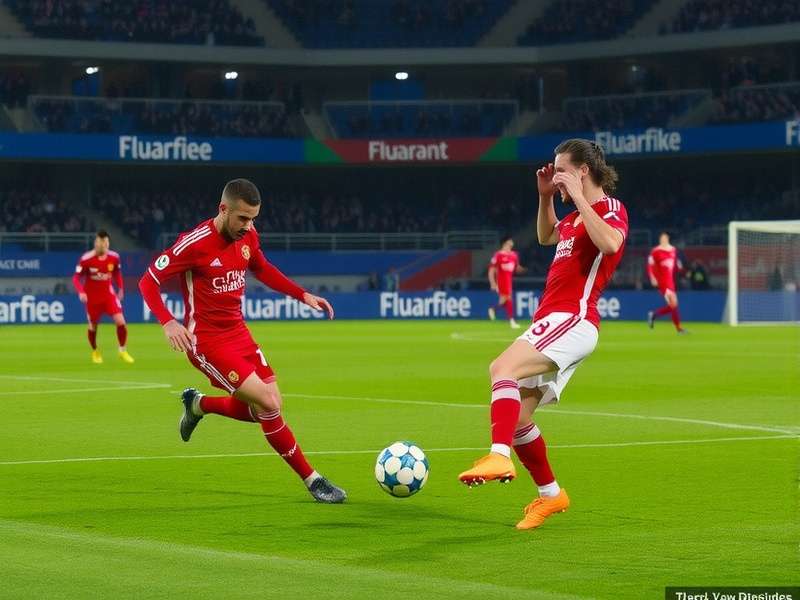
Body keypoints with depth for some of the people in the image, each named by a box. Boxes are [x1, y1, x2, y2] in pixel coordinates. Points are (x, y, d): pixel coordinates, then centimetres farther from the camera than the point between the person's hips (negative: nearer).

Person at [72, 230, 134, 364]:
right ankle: (95, 352, 36)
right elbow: (76, 278, -13)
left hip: (109, 294, 2)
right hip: (92, 297, -2)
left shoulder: (114, 257, -8)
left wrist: (120, 289, 9)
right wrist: (81, 292, -28)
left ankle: (123, 351, 7)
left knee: (120, 321, -12)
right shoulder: (86, 259, -19)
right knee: (93, 326, 9)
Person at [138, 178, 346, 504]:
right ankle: (312, 480, -4)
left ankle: (198, 405, 30)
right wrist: (168, 322, -31)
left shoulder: (248, 236, 1)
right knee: (267, 403, -16)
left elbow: (262, 269, 22)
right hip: (206, 340, -8)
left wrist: (304, 296, 13)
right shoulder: (195, 243, -20)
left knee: (268, 408, 5)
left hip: (238, 333, 8)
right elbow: (148, 281, -16)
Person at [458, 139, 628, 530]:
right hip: (552, 319, 10)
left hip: (571, 319, -10)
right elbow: (547, 237, 43)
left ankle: (499, 457, -43)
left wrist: (578, 197, -21)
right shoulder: (577, 216, 21)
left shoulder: (610, 209, -5)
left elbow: (609, 243, -29)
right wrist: (545, 197, 27)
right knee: (517, 416, 7)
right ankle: (549, 494, 21)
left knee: (503, 367, -32)